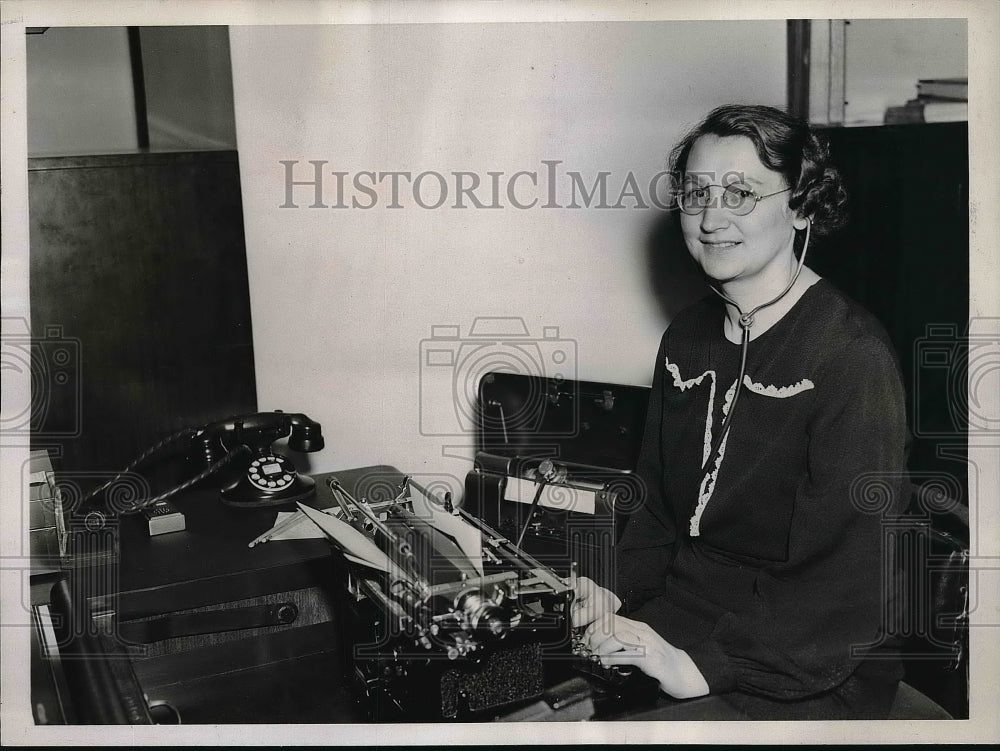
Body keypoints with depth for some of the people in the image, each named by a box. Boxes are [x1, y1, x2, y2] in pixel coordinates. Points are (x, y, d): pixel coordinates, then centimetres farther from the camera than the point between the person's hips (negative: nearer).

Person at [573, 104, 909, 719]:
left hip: (804, 677, -5)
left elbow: (848, 584, -18)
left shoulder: (853, 357, -15)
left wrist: (704, 666, -22)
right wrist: (619, 588, -5)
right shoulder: (687, 337, 8)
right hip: (672, 615, 6)